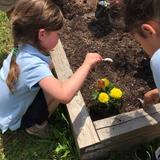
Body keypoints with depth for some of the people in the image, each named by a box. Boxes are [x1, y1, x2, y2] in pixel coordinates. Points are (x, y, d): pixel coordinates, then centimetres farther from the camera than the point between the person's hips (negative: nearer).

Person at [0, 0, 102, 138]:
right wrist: (86, 64, -37)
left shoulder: (23, 47, -12)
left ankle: (34, 123, 18)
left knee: (56, 88, 6)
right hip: (14, 121, -7)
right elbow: (65, 95, -48)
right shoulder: (34, 64, -38)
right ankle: (36, 126, 5)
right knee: (60, 92, -17)